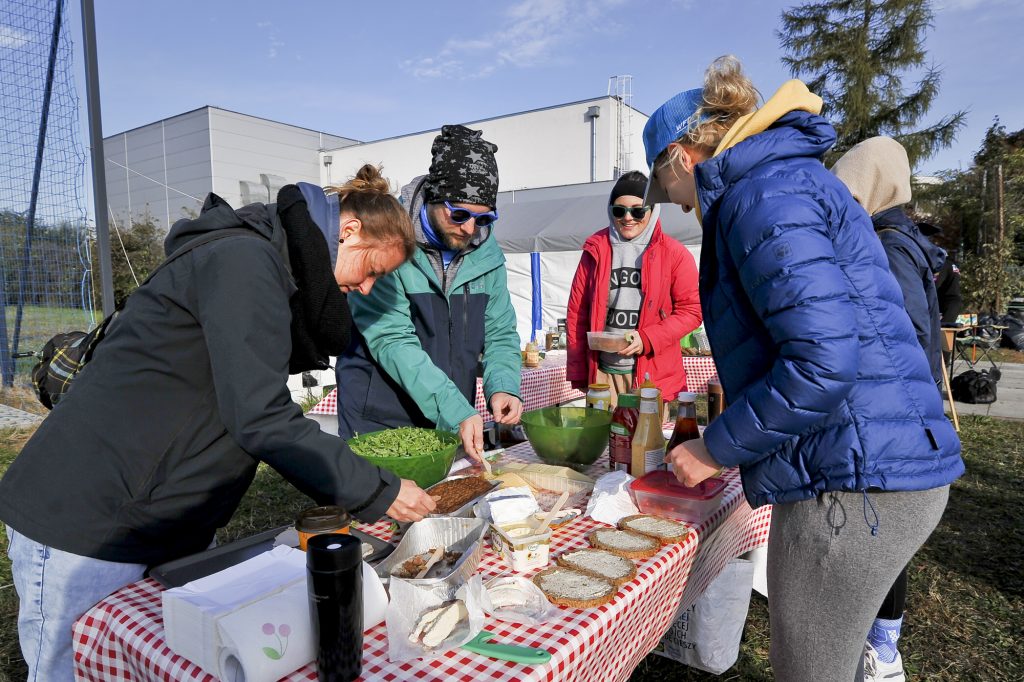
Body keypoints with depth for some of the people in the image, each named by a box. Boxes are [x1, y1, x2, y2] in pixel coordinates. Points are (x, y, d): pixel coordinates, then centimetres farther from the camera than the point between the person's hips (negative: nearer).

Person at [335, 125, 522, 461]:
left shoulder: (486, 251, 1)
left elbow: (500, 332, 5)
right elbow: (392, 340, -22)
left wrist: (503, 385, -15)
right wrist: (457, 411, -29)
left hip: (455, 422, 5)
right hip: (379, 424, -5)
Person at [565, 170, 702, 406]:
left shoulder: (675, 254, 1)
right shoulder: (595, 251, 6)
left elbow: (691, 310, 0)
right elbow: (576, 313, 6)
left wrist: (647, 339, -15)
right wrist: (577, 374, 2)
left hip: (653, 376, -1)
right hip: (603, 372, 2)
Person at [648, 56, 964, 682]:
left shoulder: (762, 194, -14)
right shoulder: (790, 176, 18)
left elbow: (823, 361, -24)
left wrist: (716, 449, -12)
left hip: (854, 479, -10)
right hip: (890, 466, 10)